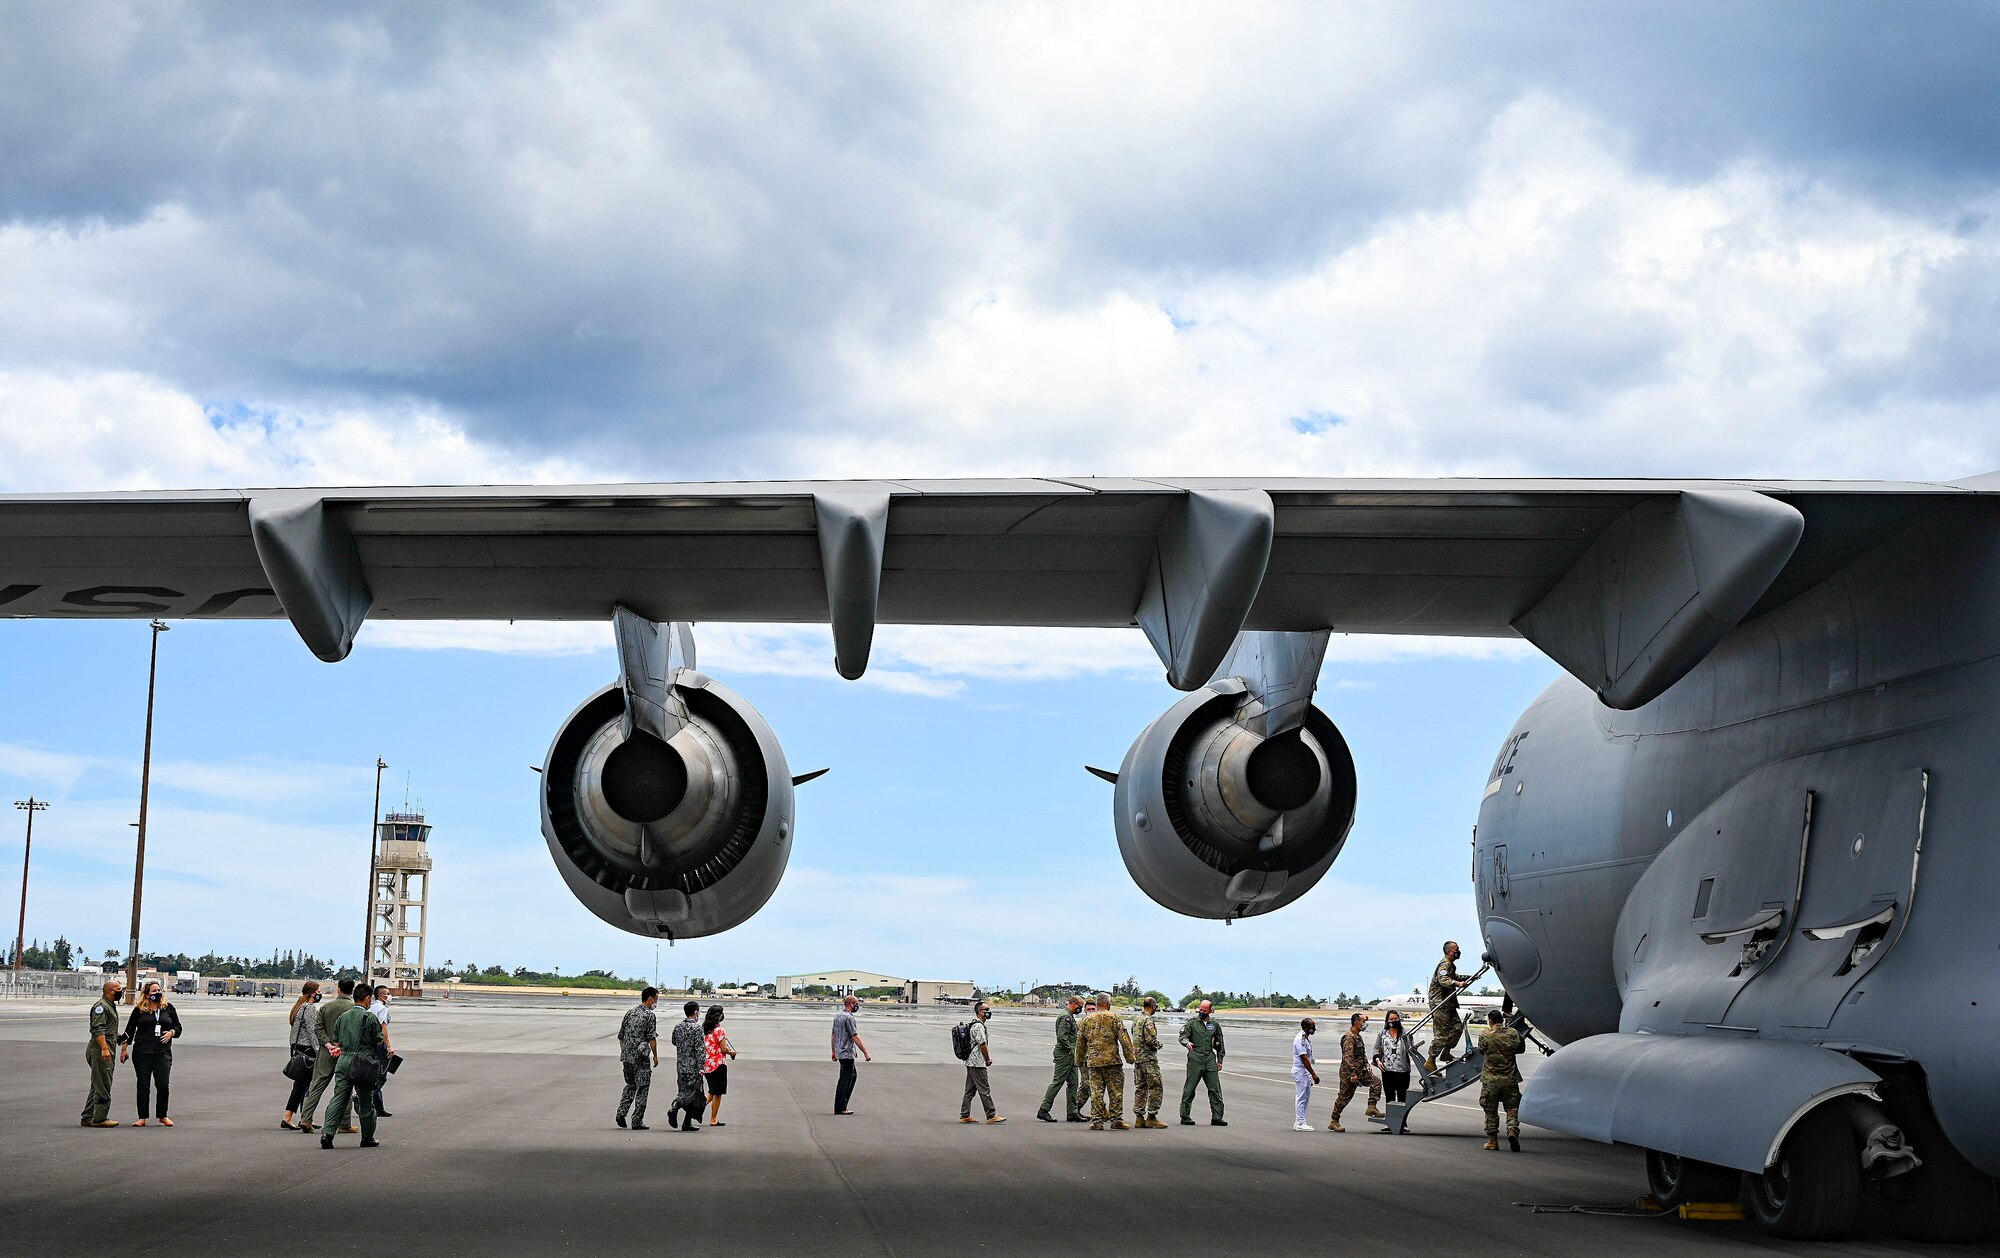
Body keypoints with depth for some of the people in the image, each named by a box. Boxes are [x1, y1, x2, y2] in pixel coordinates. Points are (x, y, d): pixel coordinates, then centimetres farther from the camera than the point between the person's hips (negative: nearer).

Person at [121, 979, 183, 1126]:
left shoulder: (168, 1008, 9)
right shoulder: (139, 1009, 3)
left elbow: (177, 1026, 17)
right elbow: (129, 1030, 8)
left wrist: (171, 1033, -4)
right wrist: (124, 1049, 4)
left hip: (163, 1052, 1)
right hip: (142, 1053, -1)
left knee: (163, 1085, -1)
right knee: (143, 1085, 3)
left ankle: (163, 1116, 13)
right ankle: (142, 1118, 9)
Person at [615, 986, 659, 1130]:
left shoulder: (630, 1012, 10)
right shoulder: (649, 1015, -10)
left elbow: (621, 1036, 14)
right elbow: (652, 1038, -14)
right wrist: (655, 1056, -4)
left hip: (627, 1056, 6)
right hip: (641, 1057, -6)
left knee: (630, 1086, 21)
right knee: (642, 1088, 2)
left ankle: (621, 1114, 7)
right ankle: (637, 1121, 1)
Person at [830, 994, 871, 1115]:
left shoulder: (837, 1016, 12)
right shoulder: (848, 1018, -17)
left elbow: (833, 1035, 19)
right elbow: (855, 1037, -19)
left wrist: (834, 1052, 26)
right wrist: (866, 1053, -16)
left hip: (839, 1052, 10)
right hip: (847, 1053, -10)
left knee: (853, 1074, 19)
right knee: (845, 1079, -5)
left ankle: (841, 1105, 18)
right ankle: (840, 1108, -3)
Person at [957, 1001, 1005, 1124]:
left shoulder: (975, 1024, 18)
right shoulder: (979, 1026, -15)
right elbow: (982, 1044, -18)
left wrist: (987, 1057, 12)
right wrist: (988, 1059, -6)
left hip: (970, 1062, 10)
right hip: (978, 1063, -10)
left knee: (970, 1090, 11)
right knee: (984, 1090, -6)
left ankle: (964, 1116, 13)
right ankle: (991, 1116, -4)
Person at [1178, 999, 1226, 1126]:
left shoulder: (1215, 1025, 13)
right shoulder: (1192, 1023, 3)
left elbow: (1219, 1043, 19)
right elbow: (1183, 1036, -4)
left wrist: (1220, 1060, 16)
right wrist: (1187, 1043, -27)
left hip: (1210, 1060, 3)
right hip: (1195, 1059, -3)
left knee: (1215, 1089, -1)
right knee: (1189, 1089, -1)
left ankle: (1216, 1117, 3)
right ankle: (1184, 1117, 5)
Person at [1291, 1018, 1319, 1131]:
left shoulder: (1306, 1038, 13)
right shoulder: (1300, 1039, -19)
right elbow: (1304, 1058, -22)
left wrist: (1311, 1075, 18)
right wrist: (1313, 1074, -21)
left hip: (1305, 1073, 10)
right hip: (1300, 1072, -10)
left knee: (1306, 1097, 13)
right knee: (1301, 1098, -6)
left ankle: (1300, 1122, 18)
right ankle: (1300, 1123, -2)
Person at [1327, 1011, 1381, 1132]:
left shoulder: (1358, 1037, 15)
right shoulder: (1349, 1038, -17)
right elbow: (1348, 1057, -25)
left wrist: (1367, 1065, 12)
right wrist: (1352, 1074, -29)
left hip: (1360, 1071, 9)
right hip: (1349, 1073, -9)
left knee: (1376, 1082, -2)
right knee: (1344, 1097, -3)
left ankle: (1372, 1108, -2)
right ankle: (1334, 1122, 6)